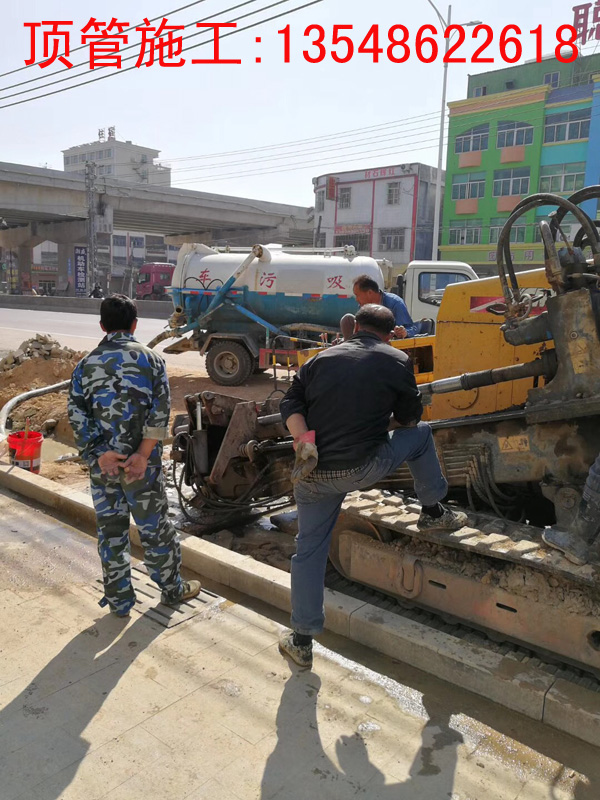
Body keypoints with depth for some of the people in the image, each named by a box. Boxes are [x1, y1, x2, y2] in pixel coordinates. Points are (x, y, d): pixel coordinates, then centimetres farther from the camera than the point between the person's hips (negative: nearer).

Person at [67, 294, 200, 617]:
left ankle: (119, 600, 25)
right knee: (154, 525, 12)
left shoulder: (86, 364, 3)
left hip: (101, 463, 2)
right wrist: (143, 455, -14)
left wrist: (99, 453, -9)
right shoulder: (150, 359, -3)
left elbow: (76, 414, -5)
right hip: (141, 462, -2)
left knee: (110, 530, 13)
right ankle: (171, 588, 29)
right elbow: (160, 411, -13)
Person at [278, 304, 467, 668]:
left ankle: (302, 640, 23)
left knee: (309, 550, 17)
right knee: (421, 434, 21)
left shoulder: (322, 358, 12)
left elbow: (291, 404, 3)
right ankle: (434, 511, 33)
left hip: (312, 474, 4)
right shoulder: (397, 361, 2)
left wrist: (304, 441, -8)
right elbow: (409, 418, 10)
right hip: (361, 468, -3)